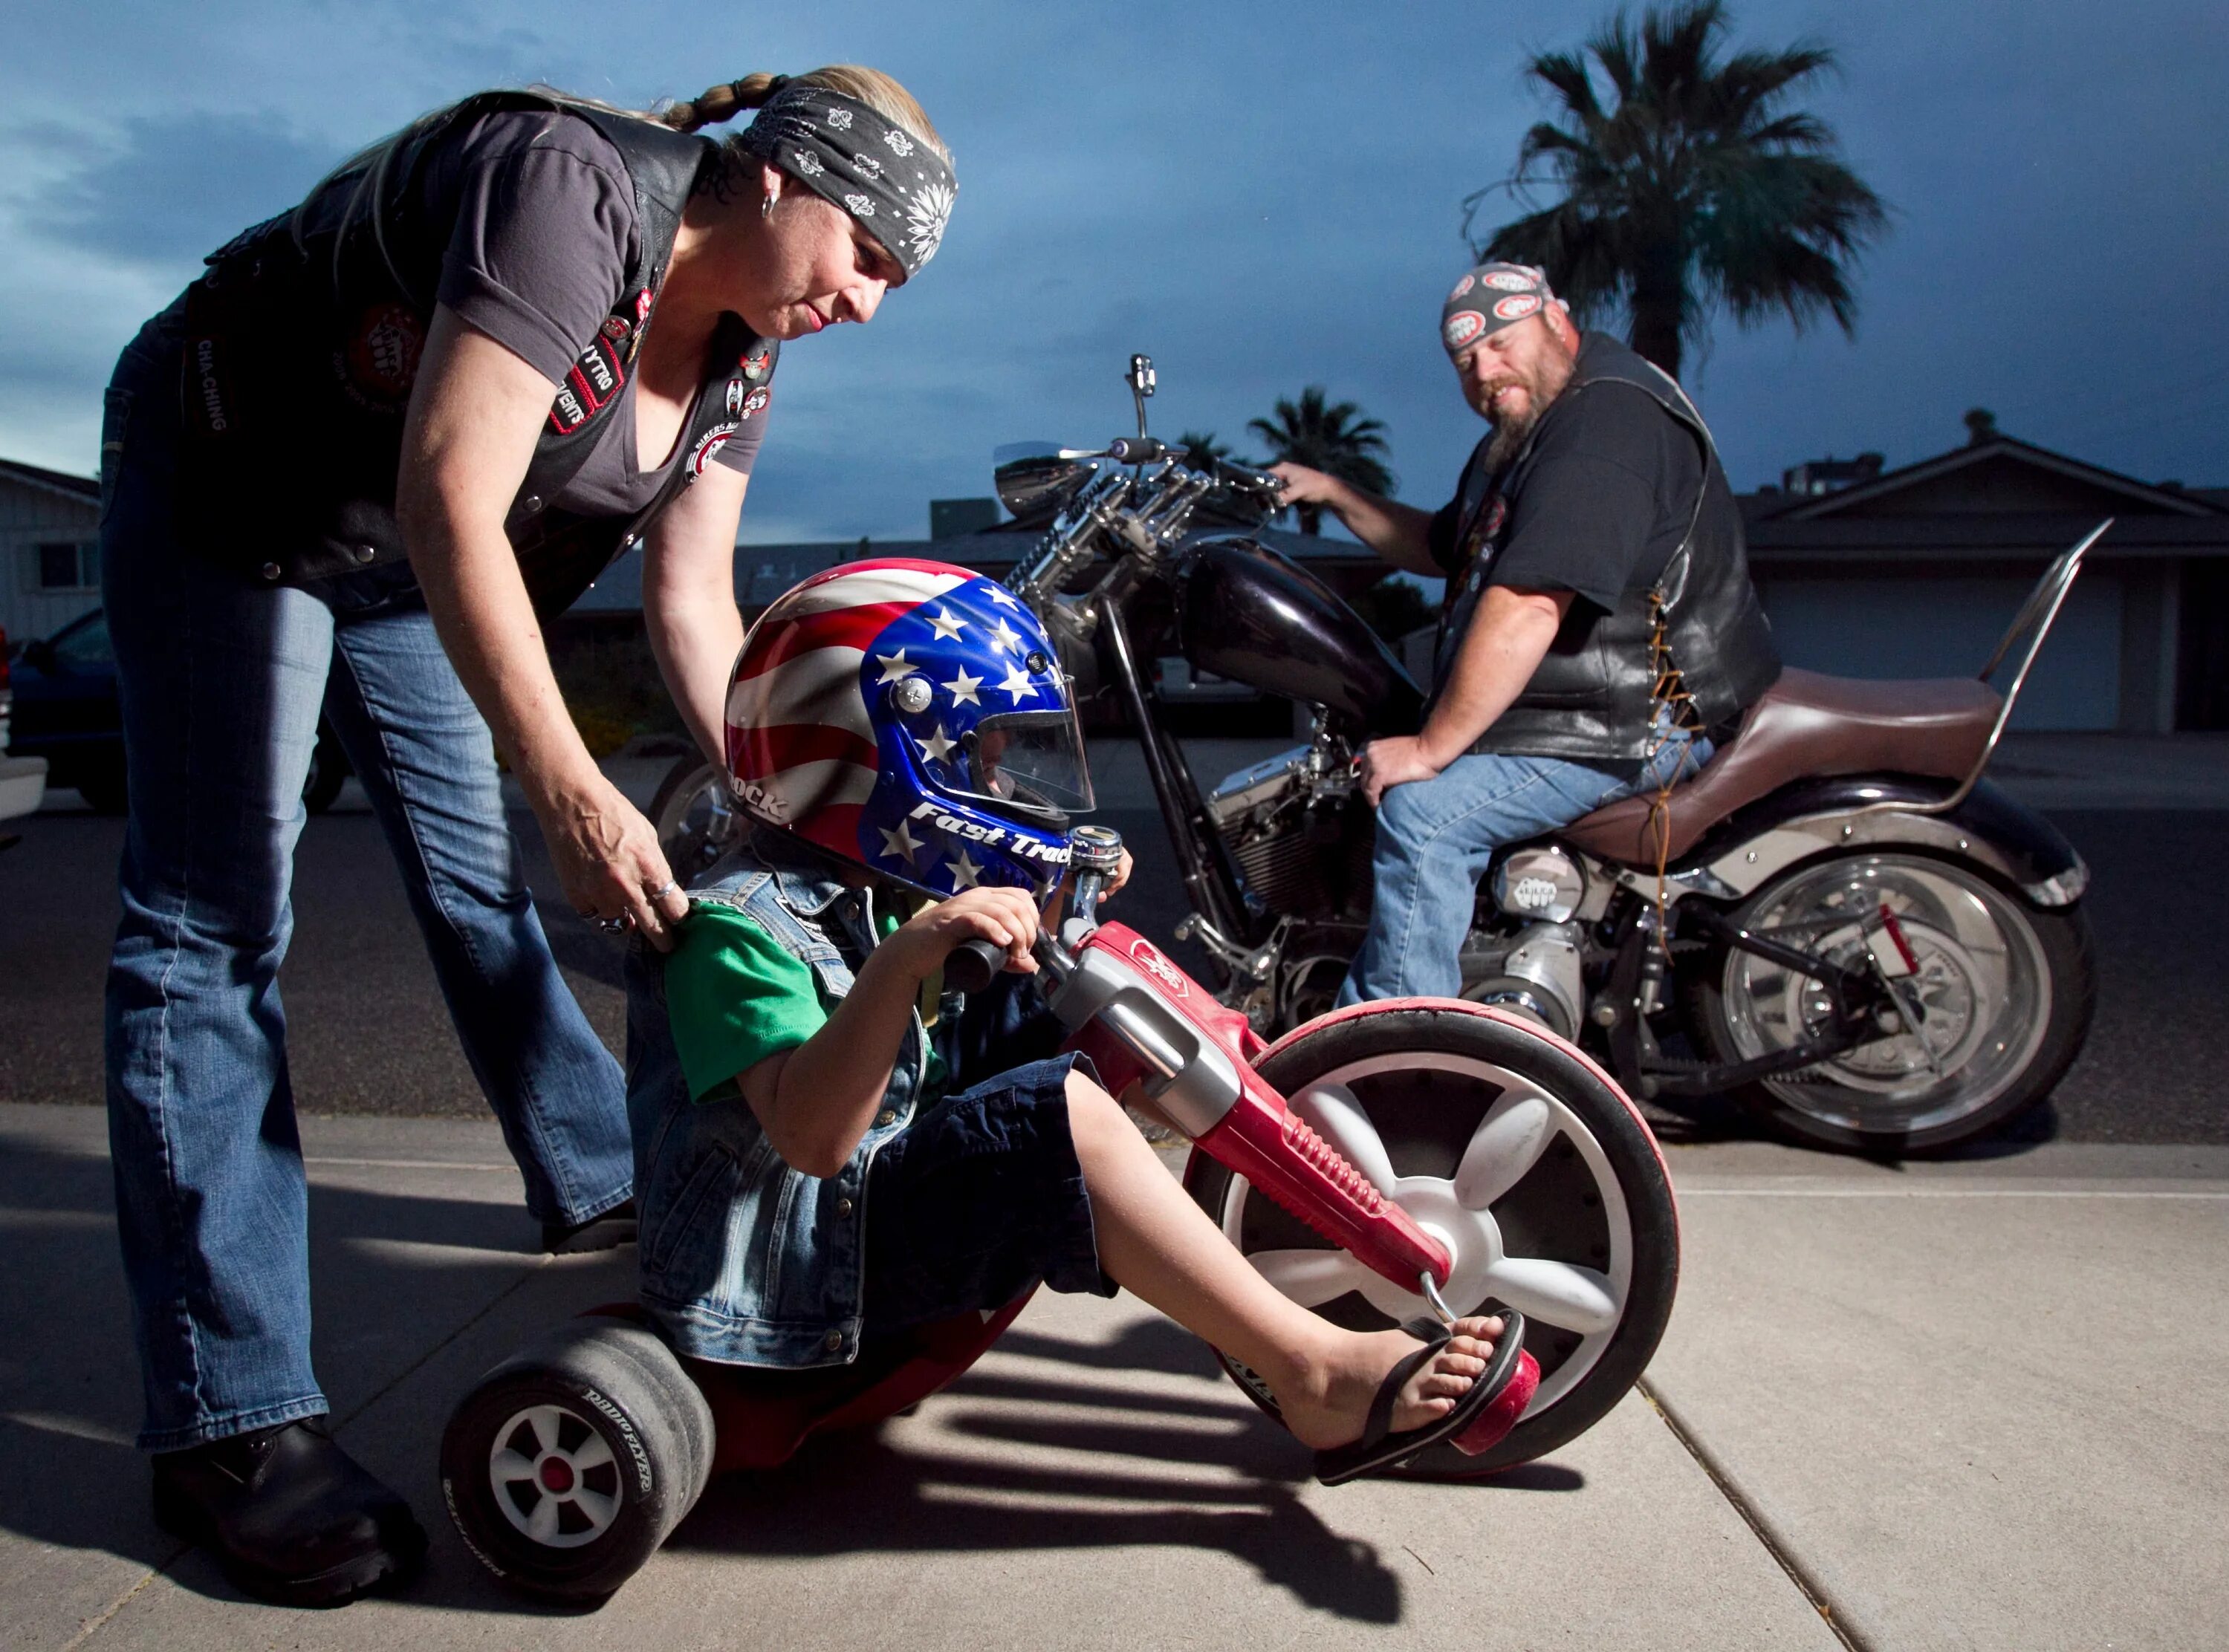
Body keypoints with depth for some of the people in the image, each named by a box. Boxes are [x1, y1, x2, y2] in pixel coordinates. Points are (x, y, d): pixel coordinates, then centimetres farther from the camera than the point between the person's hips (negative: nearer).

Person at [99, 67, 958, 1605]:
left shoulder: (737, 353, -5)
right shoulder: (572, 184, -30)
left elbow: (696, 605, -6)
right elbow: (450, 507, -35)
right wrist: (577, 793, -35)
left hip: (400, 551, 8)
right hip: (222, 485, -8)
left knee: (477, 863, 13)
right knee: (218, 911, -12)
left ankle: (601, 1179, 29)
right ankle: (233, 1417, -10)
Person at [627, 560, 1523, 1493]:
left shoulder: (874, 899, 10)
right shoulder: (737, 924, -19)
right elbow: (813, 1135, -34)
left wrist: (1046, 913, 7)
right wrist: (905, 958, -47)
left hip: (866, 1218, 10)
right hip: (791, 1275, -10)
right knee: (1065, 1113, -28)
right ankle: (1316, 1374, -21)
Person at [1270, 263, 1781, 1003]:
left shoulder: (1606, 420, -21)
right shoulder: (1517, 437, 15)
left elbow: (1525, 611, -30)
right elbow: (1441, 548, 30)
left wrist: (1431, 748, -25)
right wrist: (1335, 494, 19)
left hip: (1649, 721, -11)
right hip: (1589, 695, 12)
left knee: (1425, 811, -26)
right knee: (1354, 771, 14)